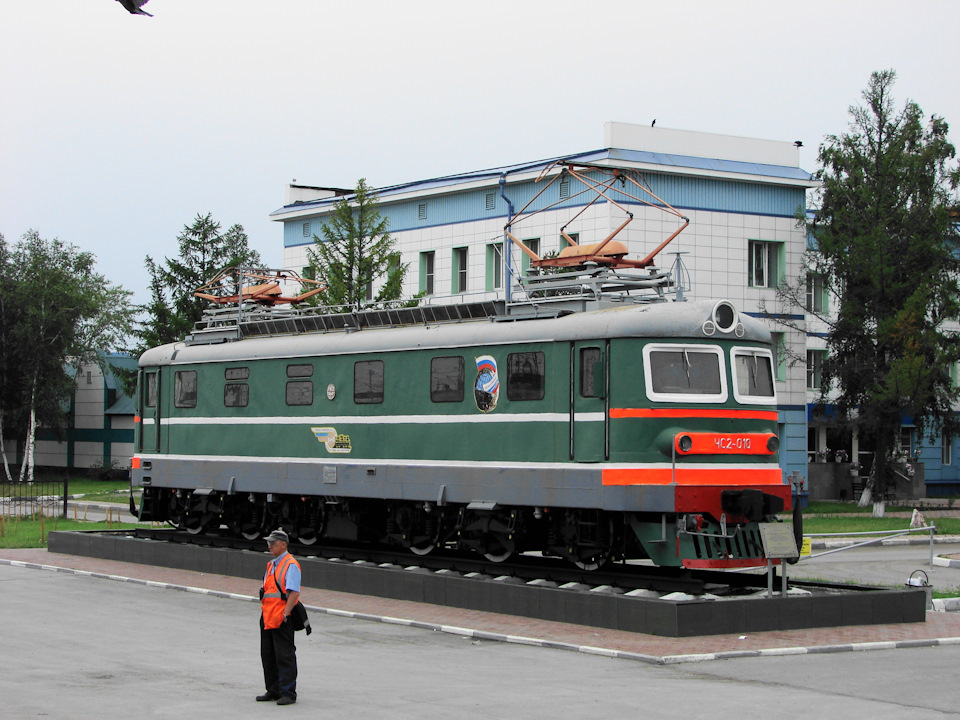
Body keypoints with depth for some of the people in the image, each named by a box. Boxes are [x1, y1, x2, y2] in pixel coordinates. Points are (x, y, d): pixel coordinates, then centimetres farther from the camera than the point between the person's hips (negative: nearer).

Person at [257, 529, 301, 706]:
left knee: (284, 656, -5)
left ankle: (288, 693, 0)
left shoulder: (291, 565, -10)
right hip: (267, 618, 9)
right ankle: (273, 691, 22)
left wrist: (285, 614, -22)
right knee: (267, 655, 13)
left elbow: (294, 592, -18)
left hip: (282, 619, -9)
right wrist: (263, 611, 15)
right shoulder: (271, 565, 17)